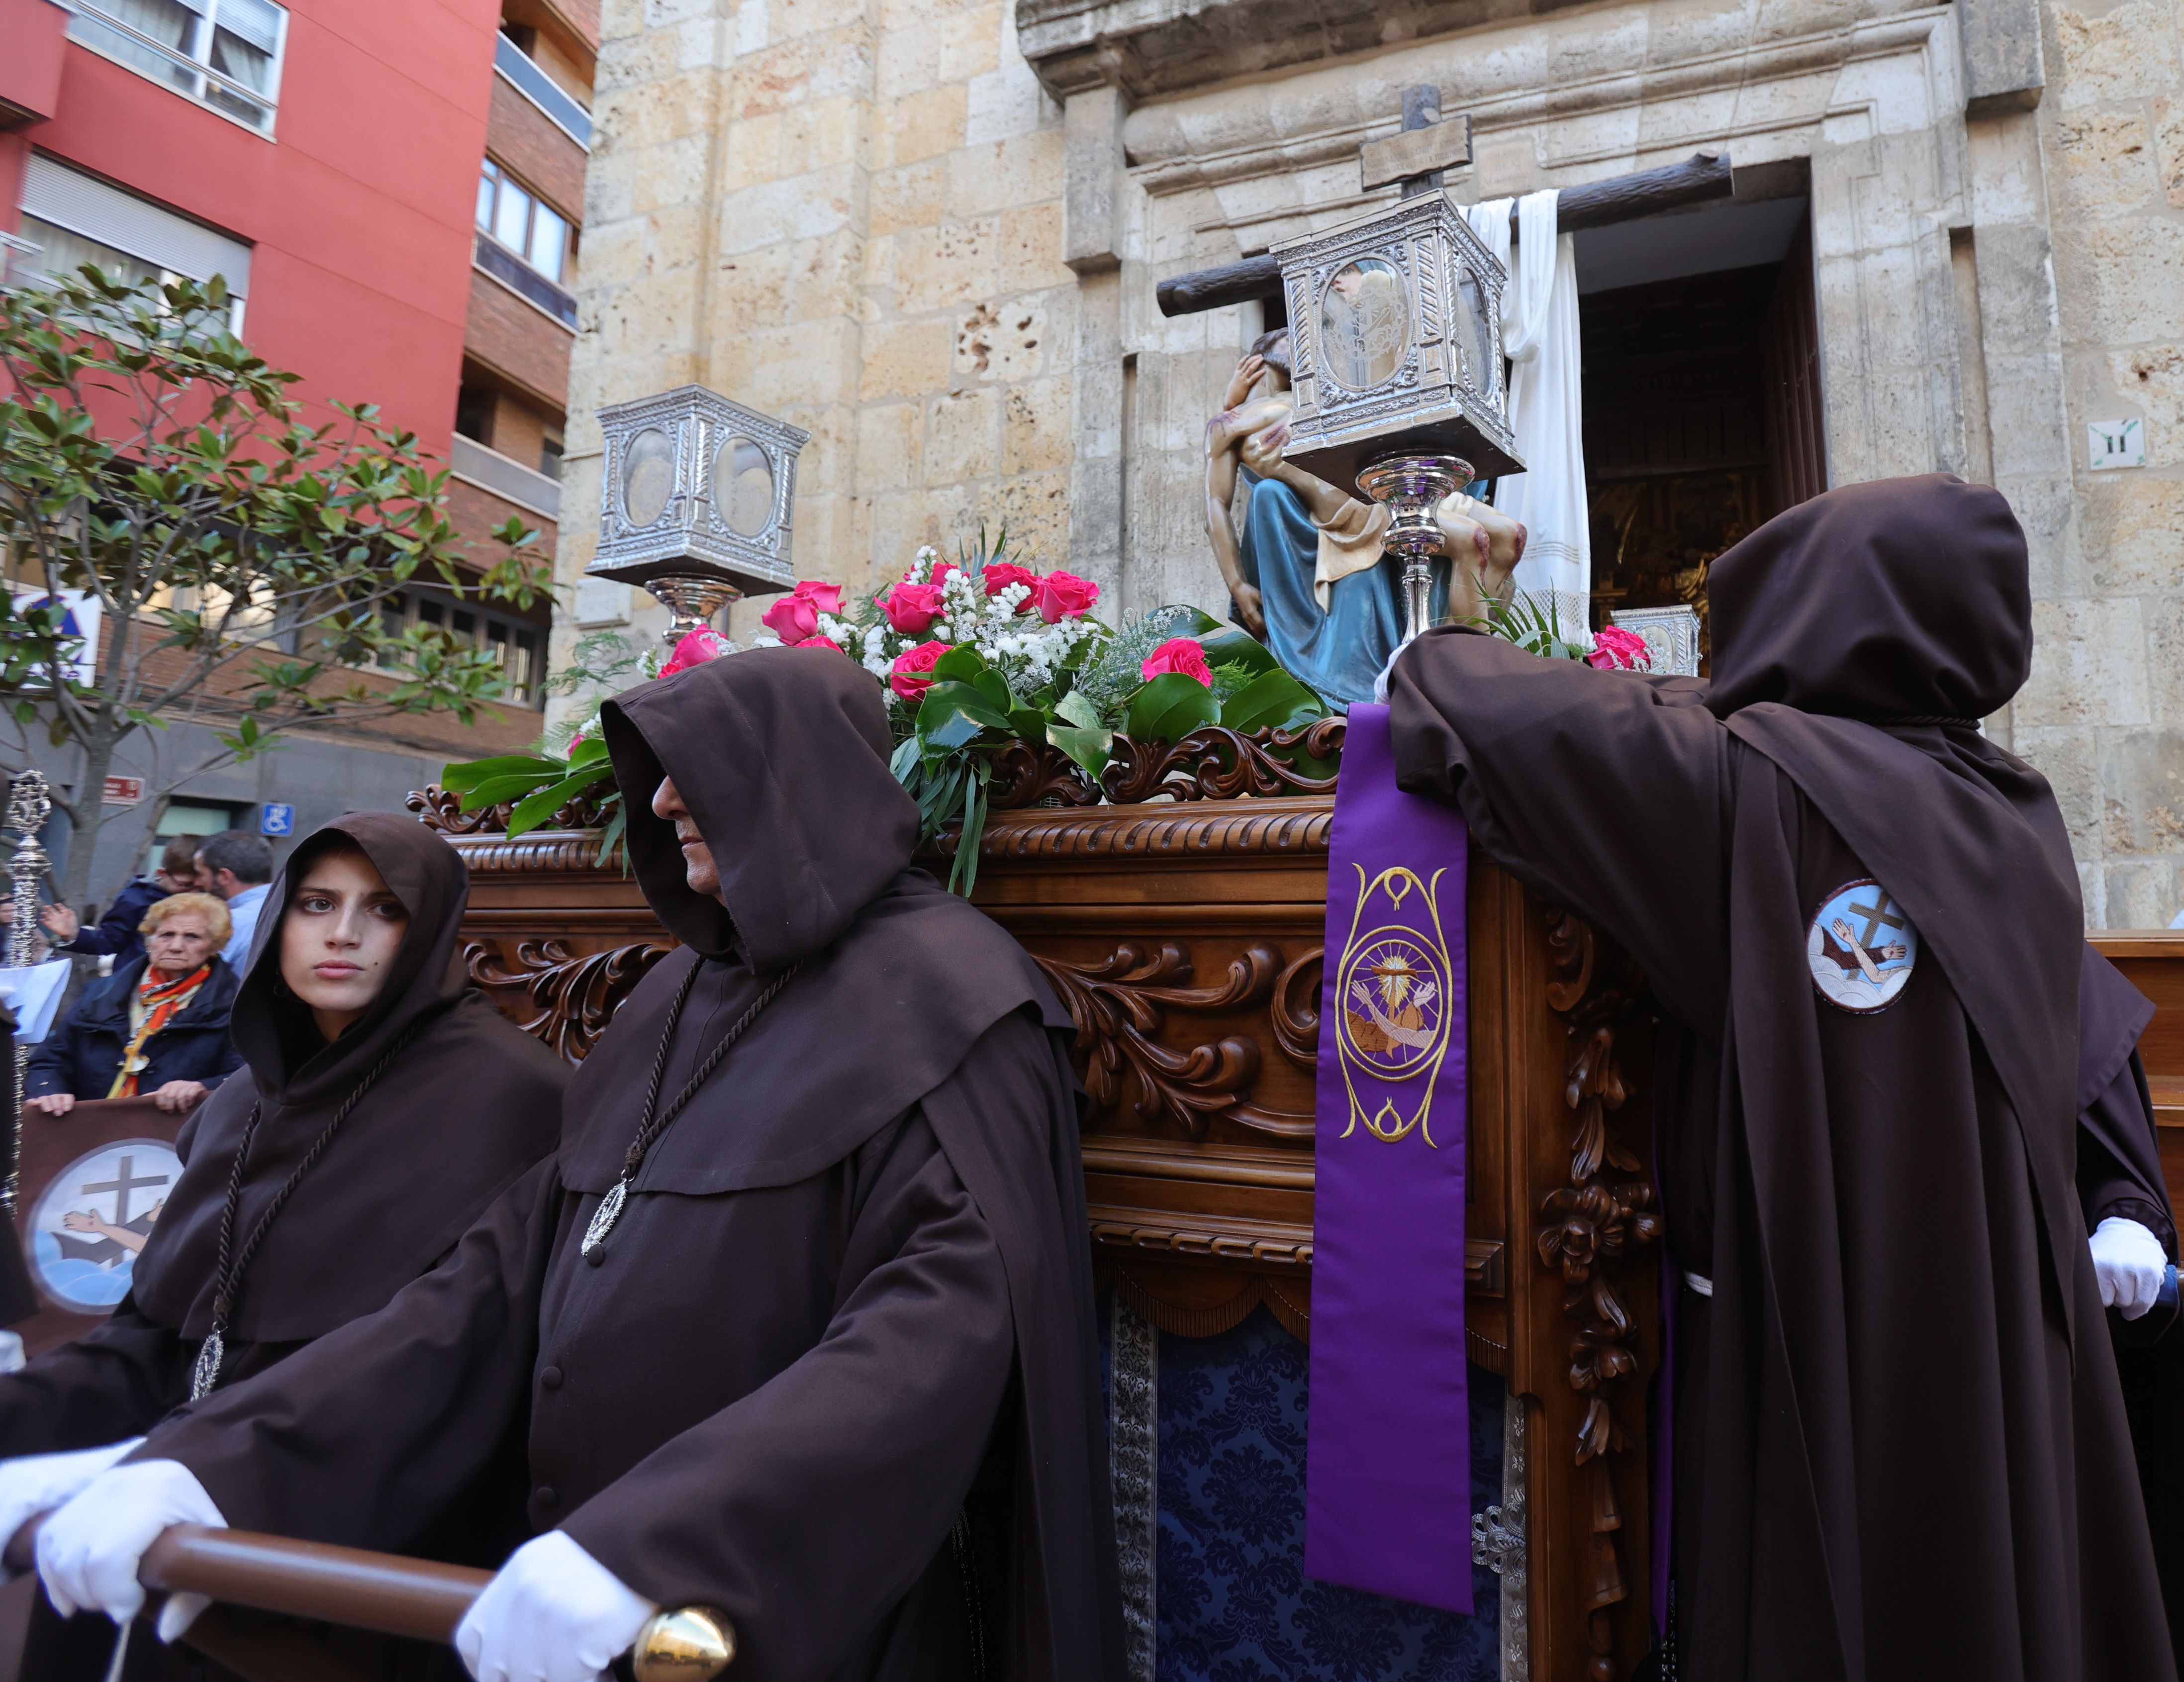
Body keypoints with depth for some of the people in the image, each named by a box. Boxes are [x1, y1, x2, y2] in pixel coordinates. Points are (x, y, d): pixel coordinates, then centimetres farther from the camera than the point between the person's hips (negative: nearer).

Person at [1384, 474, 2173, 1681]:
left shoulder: (1751, 777, -17)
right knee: (1995, 1580, 20)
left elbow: (1517, 712, -16)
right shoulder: (2021, 816, 2)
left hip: (1814, 1330, -6)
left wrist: (1437, 659, 6)